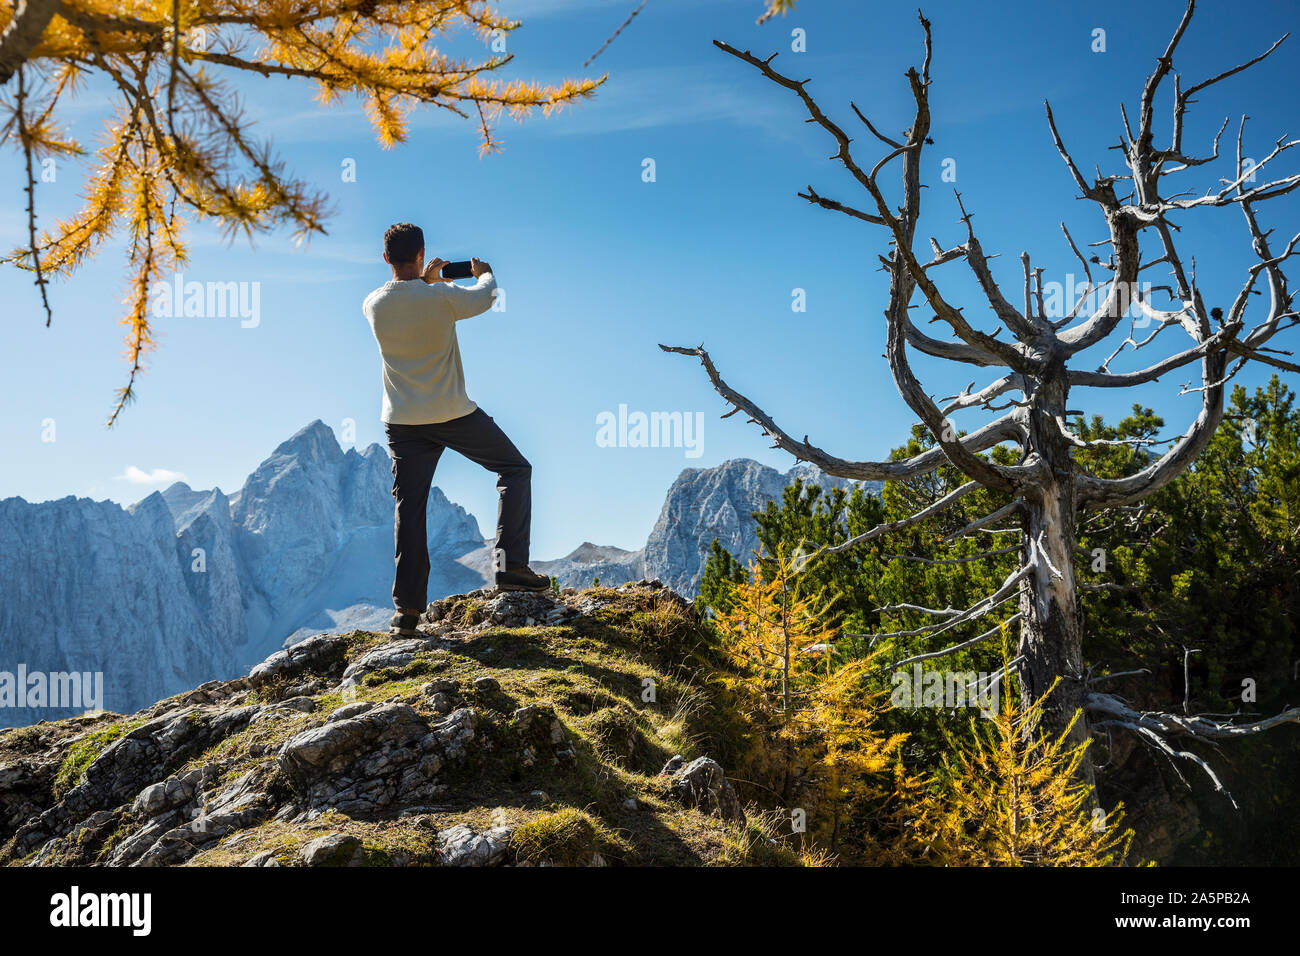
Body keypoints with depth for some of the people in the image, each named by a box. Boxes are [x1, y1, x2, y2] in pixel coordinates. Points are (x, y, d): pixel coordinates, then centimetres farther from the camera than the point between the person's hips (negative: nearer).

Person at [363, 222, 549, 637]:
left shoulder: (373, 305, -3)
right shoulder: (441, 297, -14)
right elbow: (484, 297, 5)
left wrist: (426, 280, 33)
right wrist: (484, 274, 25)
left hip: (402, 422, 4)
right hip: (454, 414, -3)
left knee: (409, 510, 7)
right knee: (516, 469, 13)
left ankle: (407, 608, 7)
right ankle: (510, 564, 2)